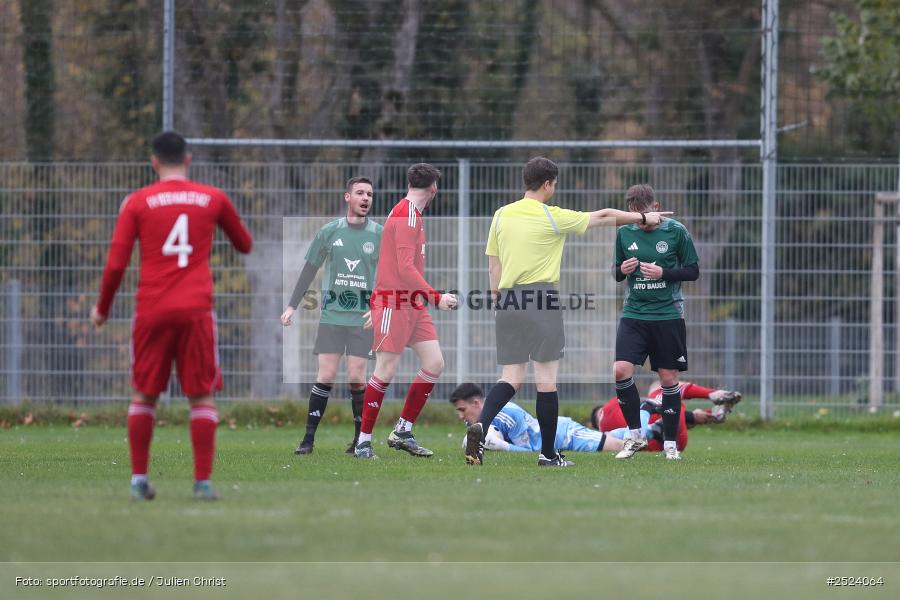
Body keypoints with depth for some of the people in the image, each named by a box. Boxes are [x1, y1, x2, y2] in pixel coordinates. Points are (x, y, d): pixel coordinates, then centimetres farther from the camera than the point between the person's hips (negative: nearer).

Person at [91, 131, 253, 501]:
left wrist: (102, 308, 13)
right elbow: (245, 245, 21)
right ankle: (203, 481, -2)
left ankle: (139, 479, 9)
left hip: (152, 311, 0)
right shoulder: (213, 198, 6)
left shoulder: (138, 203, 2)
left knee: (144, 395, 12)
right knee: (202, 397, 5)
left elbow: (116, 264, -1)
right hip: (196, 310, 0)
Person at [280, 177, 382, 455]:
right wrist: (292, 306, 5)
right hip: (332, 314, 1)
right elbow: (309, 270, 9)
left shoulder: (380, 234, 1)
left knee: (356, 376, -4)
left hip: (363, 317, -1)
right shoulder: (330, 231, 4)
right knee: (326, 375, -3)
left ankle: (361, 439, 7)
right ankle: (309, 438, 1)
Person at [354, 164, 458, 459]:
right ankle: (363, 441, -1)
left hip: (414, 304, 10)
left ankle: (403, 432, 12)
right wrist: (436, 298, -20)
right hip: (395, 304, -10)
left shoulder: (411, 213, 16)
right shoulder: (407, 216, -15)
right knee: (386, 371, -8)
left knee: (434, 363, 4)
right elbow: (405, 268, -21)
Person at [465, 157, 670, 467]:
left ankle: (480, 425, -21)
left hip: (508, 302, 5)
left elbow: (493, 264, 13)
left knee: (511, 378, 5)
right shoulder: (553, 217, -3)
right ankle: (548, 453, 5)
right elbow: (604, 216, 8)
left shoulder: (501, 215, 8)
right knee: (546, 379, 2)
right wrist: (644, 217, 21)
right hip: (542, 300, -5)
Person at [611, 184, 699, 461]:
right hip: (634, 313, 2)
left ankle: (670, 443, 14)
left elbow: (693, 271, 0)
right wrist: (622, 270, -10)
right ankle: (635, 434, 1)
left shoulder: (676, 231, -4)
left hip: (668, 314, -2)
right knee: (620, 370, -14)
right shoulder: (624, 233, 4)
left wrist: (663, 273, -15)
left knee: (668, 376, 2)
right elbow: (615, 272, 14)